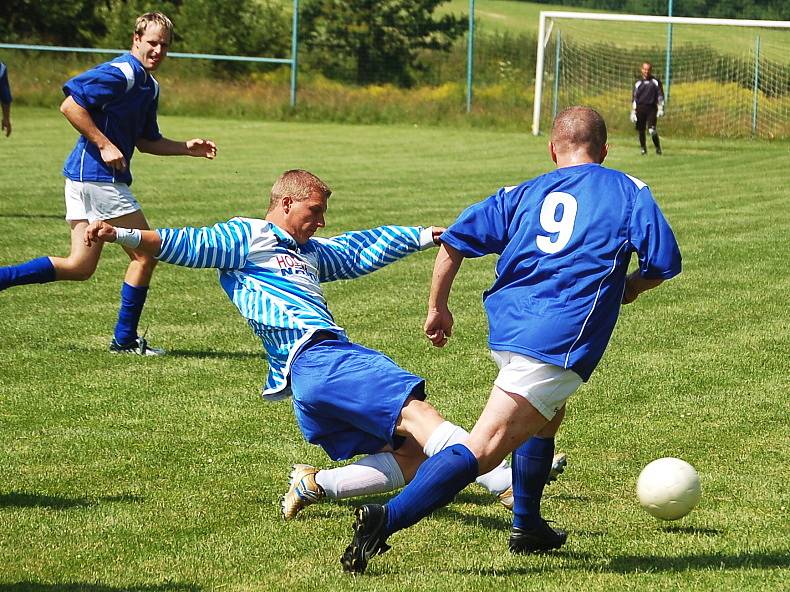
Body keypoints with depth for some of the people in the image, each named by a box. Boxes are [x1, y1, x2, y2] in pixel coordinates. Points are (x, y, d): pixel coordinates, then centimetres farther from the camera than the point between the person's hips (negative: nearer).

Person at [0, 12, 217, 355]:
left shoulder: (149, 87, 17)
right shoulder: (120, 73, -14)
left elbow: (147, 141, 25)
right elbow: (70, 105, -22)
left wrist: (187, 148, 13)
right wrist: (104, 145, -21)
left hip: (84, 177, 10)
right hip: (98, 176, -10)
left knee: (80, 267, 10)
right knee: (146, 254, -2)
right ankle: (125, 340, 6)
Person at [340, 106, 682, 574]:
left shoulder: (523, 194, 18)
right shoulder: (629, 191, 10)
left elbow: (455, 241, 10)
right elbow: (664, 262, 3)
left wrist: (438, 307, 20)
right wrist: (631, 288, 23)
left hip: (506, 328, 6)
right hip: (559, 344, -6)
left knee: (548, 416, 34)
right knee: (483, 449, -13)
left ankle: (527, 527, 39)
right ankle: (386, 521, -27)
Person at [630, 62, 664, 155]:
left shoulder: (656, 82, 6)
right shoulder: (638, 83, 11)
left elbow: (660, 96, 7)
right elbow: (634, 98, 12)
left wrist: (660, 109, -2)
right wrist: (633, 112, 6)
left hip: (652, 108, -2)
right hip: (640, 108, 2)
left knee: (652, 129, -16)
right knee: (641, 131, 3)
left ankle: (657, 147, -1)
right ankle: (643, 148, 18)